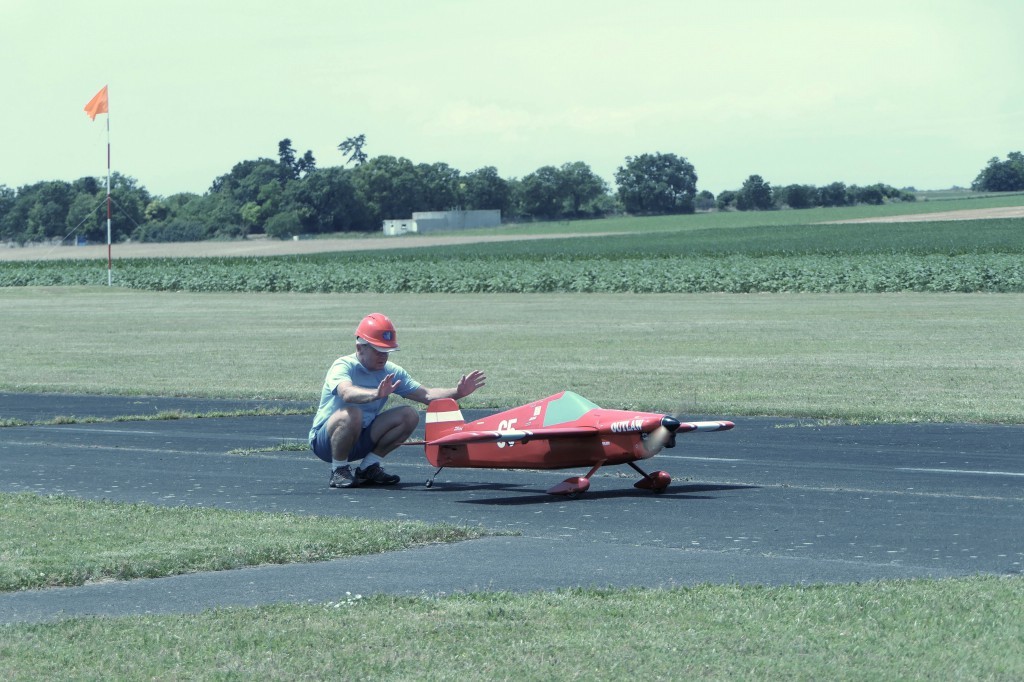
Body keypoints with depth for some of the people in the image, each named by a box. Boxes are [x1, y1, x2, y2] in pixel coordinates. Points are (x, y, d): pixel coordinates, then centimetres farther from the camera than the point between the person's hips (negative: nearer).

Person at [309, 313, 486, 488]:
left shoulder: (391, 372, 2)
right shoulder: (343, 366, -19)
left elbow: (427, 395, 0)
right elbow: (347, 393, -42)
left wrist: (457, 392, -17)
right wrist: (376, 394, -60)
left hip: (362, 438, 7)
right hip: (324, 440, -7)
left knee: (409, 416, -9)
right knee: (352, 414, -38)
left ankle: (368, 467, 0)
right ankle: (339, 470, -16)